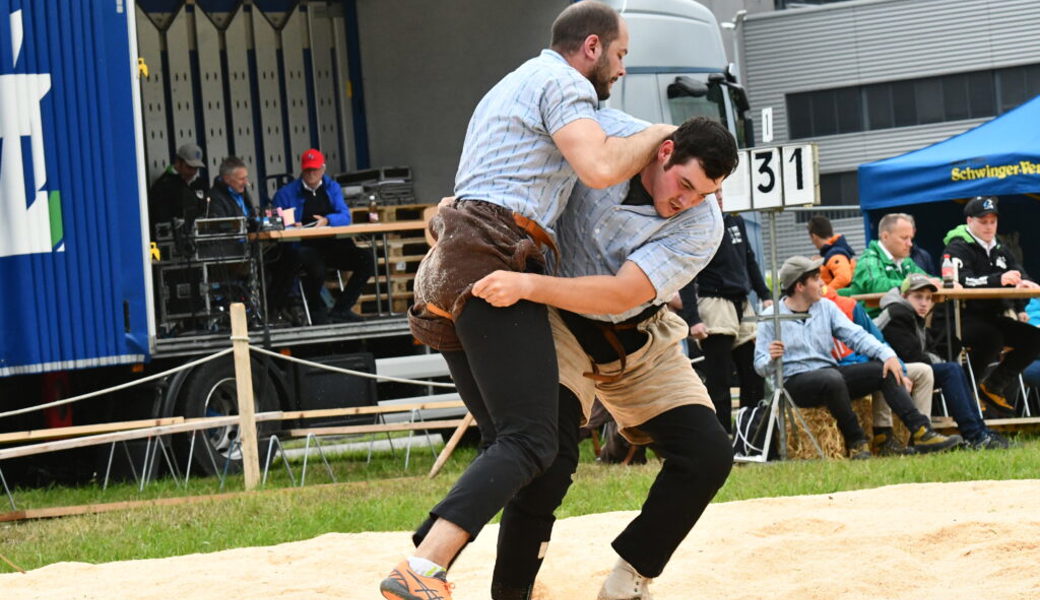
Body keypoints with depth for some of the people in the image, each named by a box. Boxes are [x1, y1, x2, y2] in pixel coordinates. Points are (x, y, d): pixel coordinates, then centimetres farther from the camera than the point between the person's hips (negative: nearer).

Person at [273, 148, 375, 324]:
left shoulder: (332, 187, 16)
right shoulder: (287, 193, 7)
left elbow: (345, 217, 3)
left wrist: (327, 220, -18)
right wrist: (293, 227, -21)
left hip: (333, 245, 4)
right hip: (305, 248, -4)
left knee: (367, 260, -21)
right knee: (317, 270, -38)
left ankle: (341, 309, -8)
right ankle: (317, 310, -4)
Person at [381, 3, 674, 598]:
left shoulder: (512, 87, 32)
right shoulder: (562, 82, 1)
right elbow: (600, 167, -16)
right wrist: (656, 134, 3)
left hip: (450, 275, 10)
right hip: (494, 266, -10)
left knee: (512, 438, 13)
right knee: (531, 442, -17)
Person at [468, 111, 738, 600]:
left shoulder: (701, 227, -22)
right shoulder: (606, 133, -19)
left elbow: (622, 294, -32)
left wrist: (527, 285, -40)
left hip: (639, 341, 2)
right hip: (562, 325, -2)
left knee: (708, 455, -9)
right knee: (549, 456, -23)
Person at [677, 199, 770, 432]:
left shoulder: (735, 220, 14)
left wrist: (764, 295, 15)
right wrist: (692, 319, -18)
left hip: (742, 305, 7)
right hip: (715, 305, -7)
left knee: (753, 377, 6)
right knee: (718, 381, -7)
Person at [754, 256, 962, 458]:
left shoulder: (825, 307, 12)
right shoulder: (771, 317, -3)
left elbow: (855, 335, 2)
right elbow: (761, 366, -5)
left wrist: (887, 354, -14)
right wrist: (772, 360, -29)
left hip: (831, 372, 6)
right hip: (794, 381, -6)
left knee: (884, 370, -11)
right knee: (832, 378, -38)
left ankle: (921, 432, -16)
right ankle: (856, 442, -25)